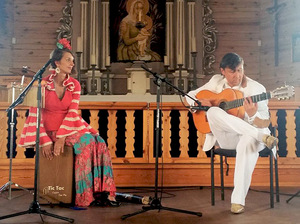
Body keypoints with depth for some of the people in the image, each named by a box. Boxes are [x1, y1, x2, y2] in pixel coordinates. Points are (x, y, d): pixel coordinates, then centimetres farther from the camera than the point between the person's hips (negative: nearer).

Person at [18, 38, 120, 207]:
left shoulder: (75, 85, 4)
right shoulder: (43, 84, -6)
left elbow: (72, 114, -7)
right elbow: (35, 116, -9)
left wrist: (61, 138, -20)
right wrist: (45, 141, -18)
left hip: (69, 128, 4)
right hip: (48, 129, -4)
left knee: (99, 142, -22)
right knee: (86, 142, -28)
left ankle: (103, 191, -19)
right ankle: (86, 196, -21)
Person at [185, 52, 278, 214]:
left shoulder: (256, 88, -2)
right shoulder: (216, 82, 8)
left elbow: (265, 123, -6)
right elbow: (189, 97, 12)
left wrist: (253, 115, -29)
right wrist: (200, 102, -12)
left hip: (250, 135, -2)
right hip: (225, 138, 3)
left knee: (248, 142, -40)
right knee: (213, 112, -28)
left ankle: (238, 200, -32)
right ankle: (262, 137, -32)